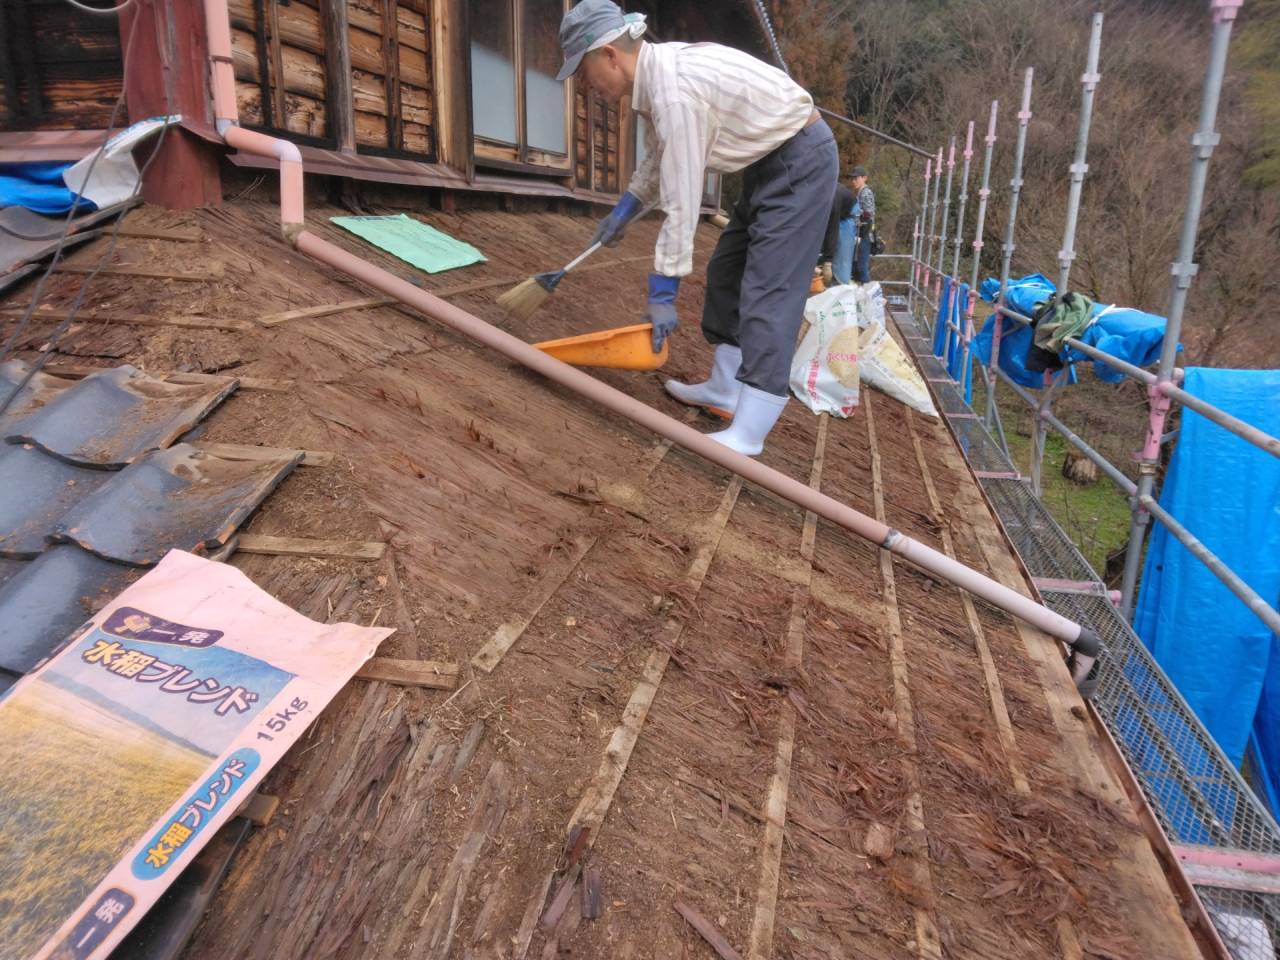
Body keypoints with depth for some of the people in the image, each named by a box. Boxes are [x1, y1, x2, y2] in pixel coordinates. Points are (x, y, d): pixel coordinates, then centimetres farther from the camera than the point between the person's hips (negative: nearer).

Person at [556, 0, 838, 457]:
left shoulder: (674, 91, -27)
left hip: (800, 162, -10)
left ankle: (746, 434, -15)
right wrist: (625, 207, 29)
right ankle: (725, 388, 24)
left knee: (768, 290, -15)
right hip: (772, 161, 10)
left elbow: (682, 203, -27)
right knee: (726, 273, 15)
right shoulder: (657, 71, 3)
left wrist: (662, 292, -22)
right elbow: (660, 156, 21)